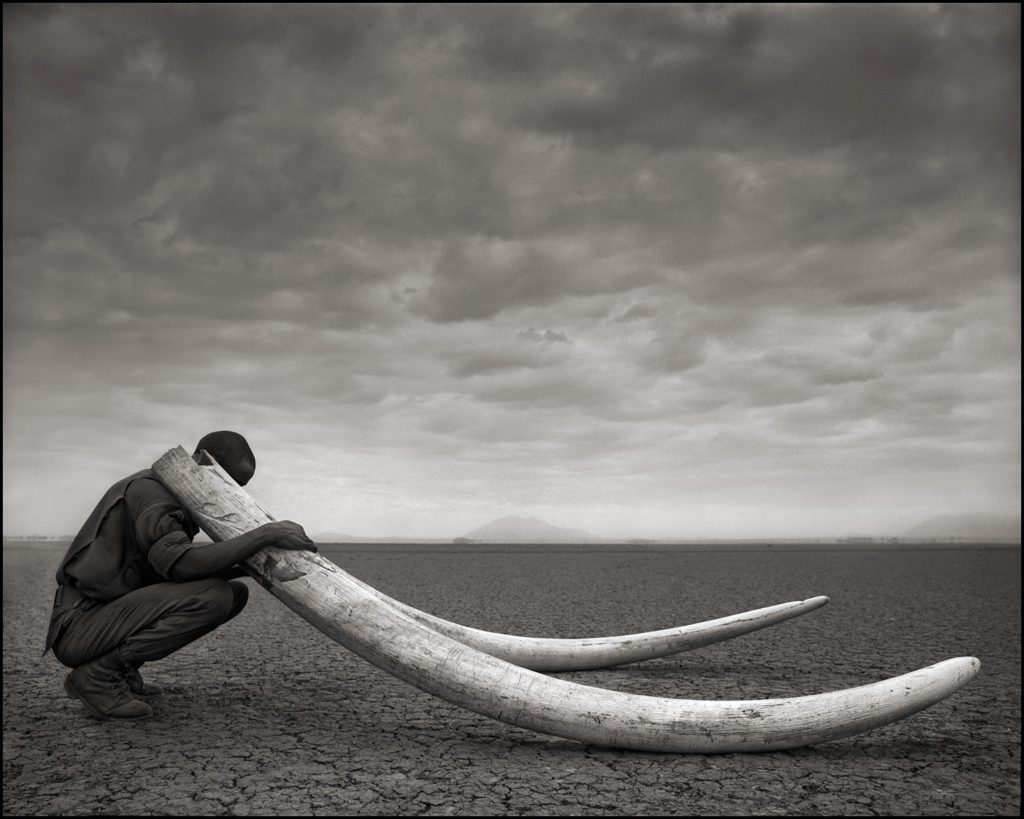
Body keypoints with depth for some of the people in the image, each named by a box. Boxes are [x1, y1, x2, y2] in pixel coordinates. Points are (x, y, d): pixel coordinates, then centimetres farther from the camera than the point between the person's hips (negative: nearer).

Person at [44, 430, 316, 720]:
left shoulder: (181, 500, 14)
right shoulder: (149, 489, -16)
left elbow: (187, 568, 11)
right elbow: (181, 563, -32)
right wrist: (265, 534, -32)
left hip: (114, 614, 10)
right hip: (80, 628, -10)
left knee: (234, 593, 4)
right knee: (213, 596, -26)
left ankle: (122, 671, 6)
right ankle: (98, 675, -13)